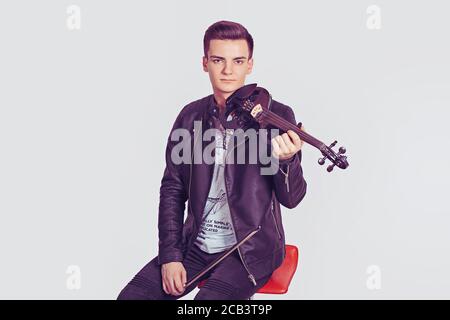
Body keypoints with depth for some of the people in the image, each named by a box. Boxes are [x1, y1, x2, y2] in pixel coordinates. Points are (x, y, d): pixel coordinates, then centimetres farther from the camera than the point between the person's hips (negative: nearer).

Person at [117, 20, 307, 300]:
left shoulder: (276, 115, -7)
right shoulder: (191, 116, 3)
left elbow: (291, 198, -8)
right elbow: (173, 189, 7)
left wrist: (286, 160, -30)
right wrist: (170, 254, -3)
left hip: (251, 248, -3)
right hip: (196, 245, 4)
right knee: (131, 295, -12)